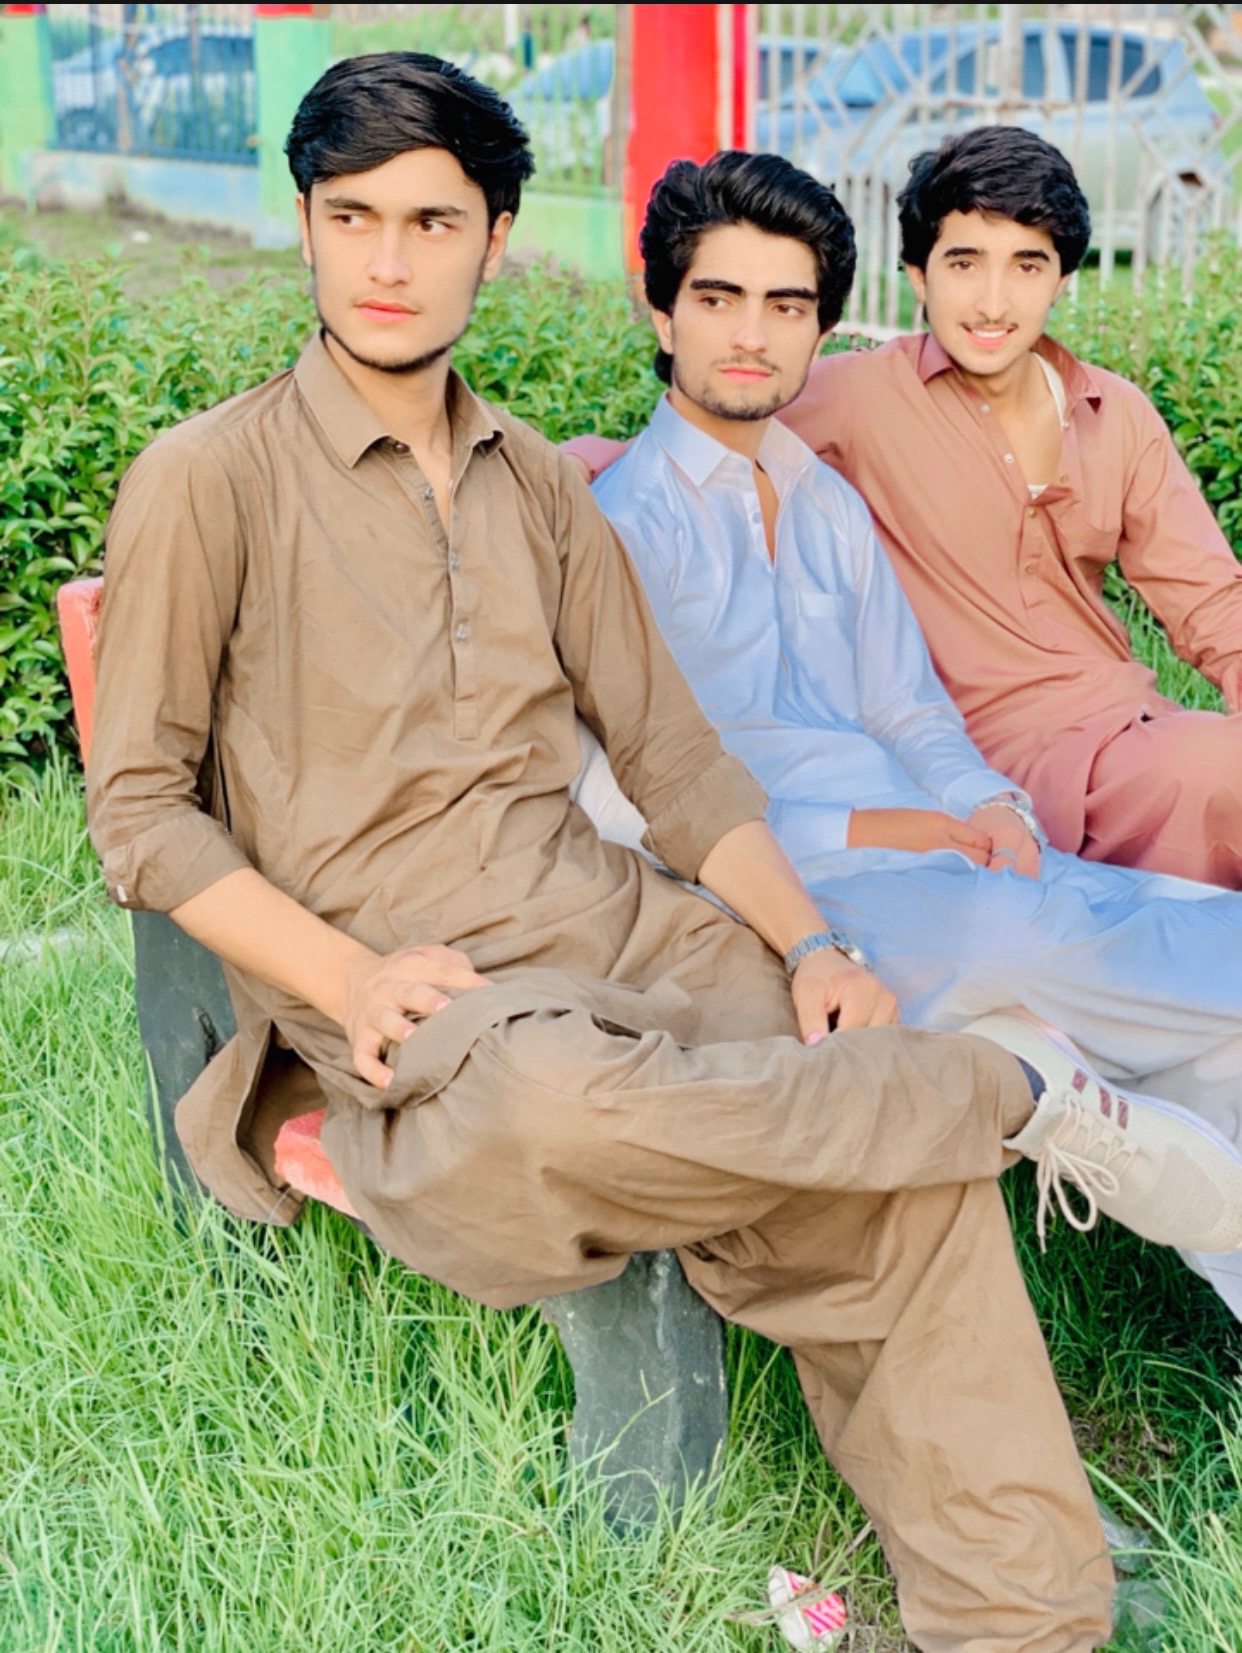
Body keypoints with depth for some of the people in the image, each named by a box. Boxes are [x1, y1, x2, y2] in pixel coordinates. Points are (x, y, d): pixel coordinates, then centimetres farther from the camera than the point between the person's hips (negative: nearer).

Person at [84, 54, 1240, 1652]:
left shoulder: (539, 487, 17)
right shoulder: (205, 481, 1)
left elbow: (673, 754, 14)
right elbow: (141, 809, -1)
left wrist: (809, 944, -2)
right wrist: (349, 977, -14)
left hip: (611, 927, 5)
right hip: (407, 994, -4)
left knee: (904, 1173, -21)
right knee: (562, 1110, -39)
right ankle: (1021, 1088, -16)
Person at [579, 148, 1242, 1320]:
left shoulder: (830, 507, 20)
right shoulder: (621, 519, -3)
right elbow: (618, 804, -11)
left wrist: (992, 809, -4)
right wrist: (856, 832, -14)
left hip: (934, 855, 7)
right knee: (1034, 938, -34)